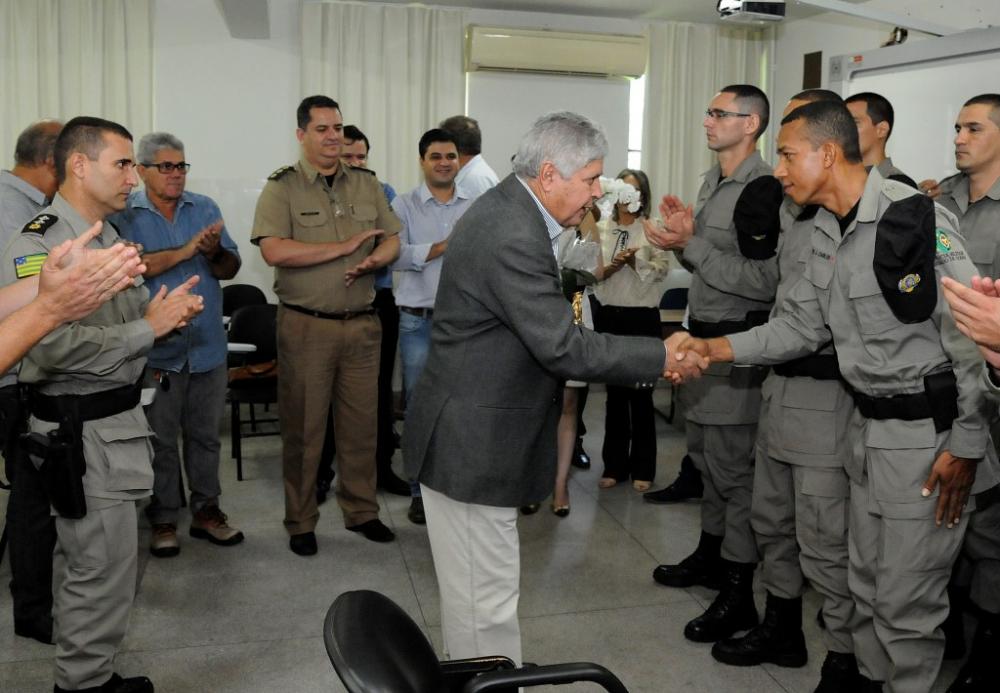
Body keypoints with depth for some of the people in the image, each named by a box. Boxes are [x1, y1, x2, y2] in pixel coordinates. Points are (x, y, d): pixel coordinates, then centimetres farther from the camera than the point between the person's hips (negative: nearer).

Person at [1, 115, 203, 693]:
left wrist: (173, 312, 1)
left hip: (121, 417, 9)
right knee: (104, 570, -1)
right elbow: (56, 348, -25)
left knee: (99, 565, 17)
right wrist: (149, 327, -19)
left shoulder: (111, 239, 14)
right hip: (81, 431, -9)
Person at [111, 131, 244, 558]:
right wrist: (186, 251, -21)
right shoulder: (124, 214, -2)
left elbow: (230, 269, 3)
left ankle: (206, 511, 24)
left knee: (205, 435, 12)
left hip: (208, 346, 3)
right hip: (155, 348, -3)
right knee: (160, 439, 7)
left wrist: (216, 252, -18)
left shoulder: (205, 209, 8)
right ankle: (163, 520, 20)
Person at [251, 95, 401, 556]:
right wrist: (345, 246, -16)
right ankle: (300, 522, 19)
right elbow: (274, 251, -18)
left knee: (361, 422, 11)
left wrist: (373, 261, -12)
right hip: (306, 325, -4)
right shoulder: (282, 188, -4)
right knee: (303, 427, 5)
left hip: (362, 323, 4)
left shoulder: (367, 185, 10)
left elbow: (391, 241, 12)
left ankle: (361, 511, 27)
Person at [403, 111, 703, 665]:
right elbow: (563, 348, -24)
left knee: (472, 593, 22)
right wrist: (661, 356, -16)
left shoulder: (506, 209, 9)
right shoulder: (513, 239, -24)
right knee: (487, 603, 3)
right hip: (471, 448, -11)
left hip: (468, 436, 11)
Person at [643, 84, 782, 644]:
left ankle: (739, 594, 9)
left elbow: (763, 283, -22)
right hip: (705, 336, 9)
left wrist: (691, 243, -21)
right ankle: (711, 553, 34)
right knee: (706, 451, 18)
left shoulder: (763, 189, -16)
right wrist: (685, 234, 3)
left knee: (733, 463, -3)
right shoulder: (712, 182, 13)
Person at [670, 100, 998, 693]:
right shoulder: (828, 233, 7)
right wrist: (720, 348, -2)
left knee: (906, 598, 2)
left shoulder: (914, 216, -18)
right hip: (871, 422, 8)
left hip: (929, 431, -8)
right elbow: (802, 325, 10)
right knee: (868, 584, 20)